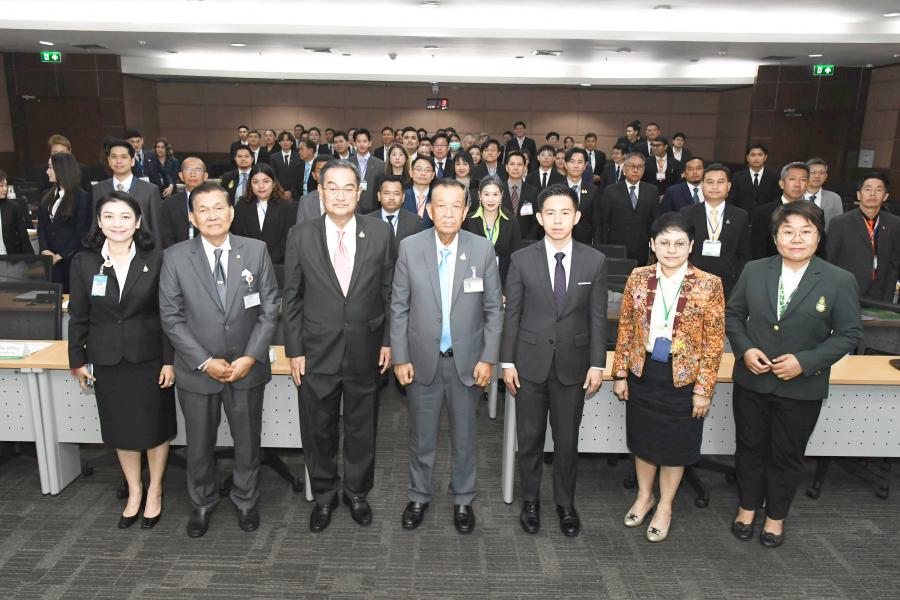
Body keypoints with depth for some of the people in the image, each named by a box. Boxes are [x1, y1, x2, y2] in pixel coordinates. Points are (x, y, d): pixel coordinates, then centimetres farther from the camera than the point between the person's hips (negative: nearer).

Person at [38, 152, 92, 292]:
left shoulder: (81, 197, -5)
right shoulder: (47, 196, 13)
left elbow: (81, 232, -9)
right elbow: (41, 226, 10)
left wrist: (60, 255, -11)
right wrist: (44, 250, -6)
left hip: (72, 258, -5)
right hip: (50, 259, 5)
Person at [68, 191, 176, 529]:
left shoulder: (155, 260, -8)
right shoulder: (84, 262, -2)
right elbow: (78, 316, 4)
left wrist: (169, 360, -8)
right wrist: (78, 360, 5)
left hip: (150, 358, -2)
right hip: (107, 361, 2)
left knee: (155, 427, 9)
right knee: (121, 429, 14)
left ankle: (154, 491, 30)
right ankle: (134, 491, 33)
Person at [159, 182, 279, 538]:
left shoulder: (256, 251, -4)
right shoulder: (175, 257, -6)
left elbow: (269, 310, -3)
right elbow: (171, 317, -6)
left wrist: (250, 358, -12)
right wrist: (205, 362, -13)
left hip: (247, 368, 0)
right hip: (197, 371, 0)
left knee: (247, 441, 16)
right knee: (199, 444, 16)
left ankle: (246, 501, 38)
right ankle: (201, 504, 40)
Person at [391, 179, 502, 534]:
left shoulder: (483, 250, -6)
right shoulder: (410, 247, -6)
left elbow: (493, 309, -1)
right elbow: (399, 307, -2)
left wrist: (488, 358, -5)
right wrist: (400, 358, -4)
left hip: (467, 360, 0)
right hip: (422, 359, 0)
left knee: (464, 436, 14)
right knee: (421, 435, 14)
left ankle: (462, 499, 34)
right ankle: (419, 496, 36)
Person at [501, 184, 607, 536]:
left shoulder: (595, 261, -1)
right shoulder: (522, 260, -4)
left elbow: (598, 317, 0)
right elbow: (512, 314, -1)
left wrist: (597, 364, -3)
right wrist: (507, 362, -3)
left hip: (573, 364, 1)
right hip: (530, 362, 0)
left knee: (567, 439, 12)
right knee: (529, 438, 11)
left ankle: (565, 504, 32)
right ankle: (530, 501, 31)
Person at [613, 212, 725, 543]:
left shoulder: (708, 284, -10)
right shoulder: (638, 278, -3)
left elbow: (714, 342, -7)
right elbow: (626, 329, 2)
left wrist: (704, 389, -8)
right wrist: (620, 374, 2)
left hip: (683, 377, -2)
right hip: (643, 372, 2)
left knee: (676, 444, 13)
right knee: (642, 438, 17)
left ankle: (665, 507, 35)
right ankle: (644, 496, 41)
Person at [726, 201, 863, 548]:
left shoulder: (840, 281, -9)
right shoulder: (753, 271, -3)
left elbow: (849, 333, -6)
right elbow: (733, 314, 6)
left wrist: (805, 361, -17)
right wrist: (744, 349, -11)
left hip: (802, 387, -2)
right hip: (751, 380, 2)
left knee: (787, 455, 14)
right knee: (750, 447, 16)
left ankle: (776, 516, 36)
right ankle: (748, 506, 38)